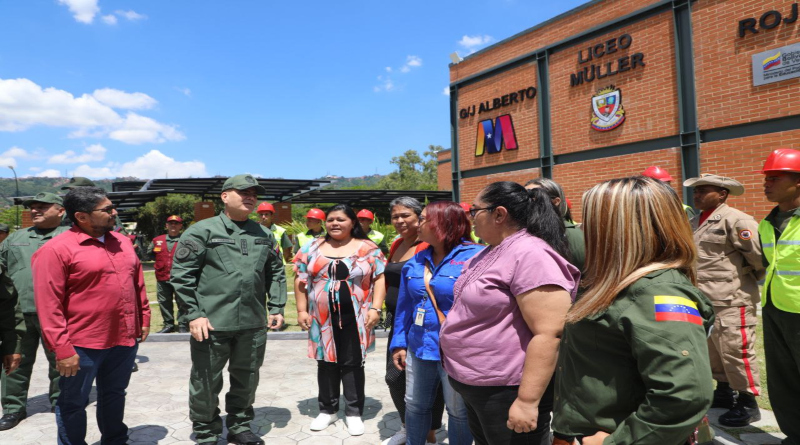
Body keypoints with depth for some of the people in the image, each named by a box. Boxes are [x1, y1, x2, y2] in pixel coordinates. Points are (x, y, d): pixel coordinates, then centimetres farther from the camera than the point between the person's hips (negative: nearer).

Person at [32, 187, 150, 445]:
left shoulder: (122, 242, 8)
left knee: (114, 395, 21)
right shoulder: (56, 250, -13)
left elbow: (138, 284, 15)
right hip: (82, 344, -6)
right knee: (73, 403, 12)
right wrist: (61, 348, -16)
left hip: (124, 339, 6)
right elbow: (48, 304, -15)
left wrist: (144, 318, 13)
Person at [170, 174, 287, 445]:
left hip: (253, 324, 4)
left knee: (247, 380, 16)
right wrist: (193, 314, -12)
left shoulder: (264, 235, 11)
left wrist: (276, 307, 9)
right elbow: (181, 274, -7)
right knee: (206, 383, 8)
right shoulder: (203, 231, -4)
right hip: (212, 323, -4)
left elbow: (276, 273, 17)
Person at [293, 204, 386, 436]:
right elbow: (301, 280, 7)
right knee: (326, 364, 12)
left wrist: (375, 308, -10)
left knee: (353, 365, 5)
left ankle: (354, 412, 19)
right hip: (322, 319, 2)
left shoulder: (368, 248, -1)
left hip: (355, 319, -2)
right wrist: (302, 310, 1)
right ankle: (327, 410, 28)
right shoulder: (312, 248, 6)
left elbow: (380, 278, -2)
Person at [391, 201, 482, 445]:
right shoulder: (415, 262, 7)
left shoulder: (476, 256, -13)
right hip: (420, 347, 6)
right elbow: (404, 307, 13)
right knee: (415, 405, 20)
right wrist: (399, 343, 9)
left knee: (459, 412, 11)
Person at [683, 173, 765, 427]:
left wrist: (753, 279, 2)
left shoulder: (735, 220, -14)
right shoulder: (694, 223, 12)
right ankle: (724, 391, 35)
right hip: (703, 301, 9)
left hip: (730, 302, -8)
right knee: (712, 351, 18)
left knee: (736, 352, 0)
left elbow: (760, 254, -13)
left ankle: (748, 403, 15)